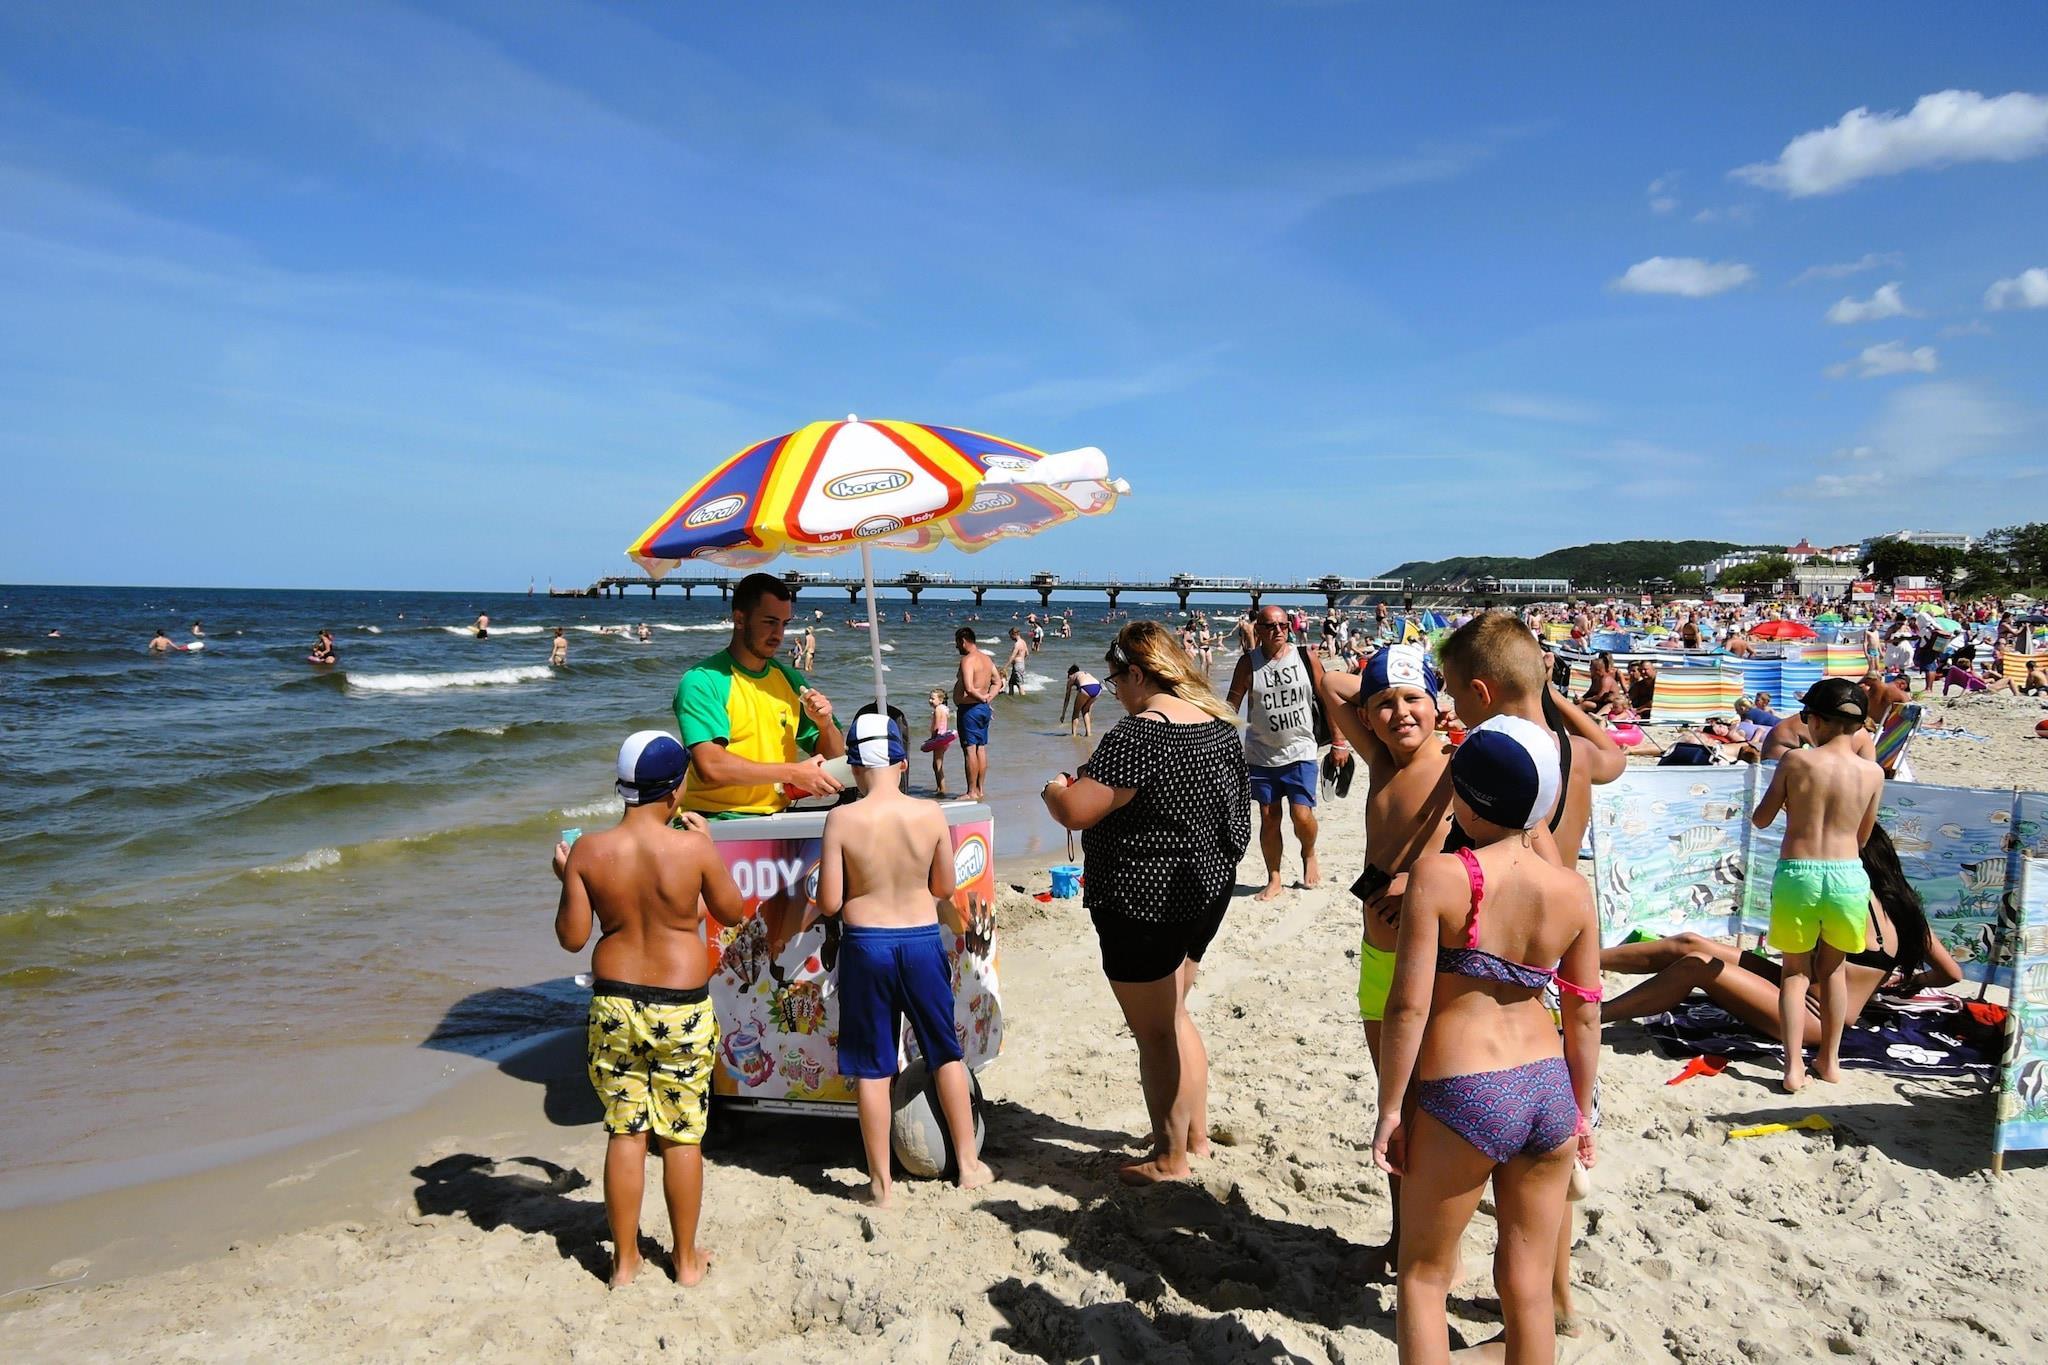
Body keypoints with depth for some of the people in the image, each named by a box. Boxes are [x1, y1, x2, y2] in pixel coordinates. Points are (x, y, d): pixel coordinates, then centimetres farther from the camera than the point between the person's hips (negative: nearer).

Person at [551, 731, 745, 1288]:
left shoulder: (588, 851, -9)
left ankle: (624, 1259, 26)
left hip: (614, 1005, 2)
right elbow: (733, 913, 0)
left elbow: (571, 938, -4)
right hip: (683, 1010, -2)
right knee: (683, 1136, 11)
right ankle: (687, 1258, 25)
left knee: (624, 1132, 14)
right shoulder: (693, 848, -15)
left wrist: (566, 879, 11)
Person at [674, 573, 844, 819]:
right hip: (715, 820, -6)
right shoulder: (702, 681, -5)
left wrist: (825, 724, -2)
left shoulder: (790, 679, 15)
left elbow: (833, 759, 20)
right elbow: (710, 767, -19)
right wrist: (792, 772, -15)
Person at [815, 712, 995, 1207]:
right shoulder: (930, 813, -8)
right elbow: (945, 888, 2)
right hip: (922, 940, 2)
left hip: (866, 945, -1)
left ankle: (880, 1183, 19)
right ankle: (968, 1164, 28)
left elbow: (829, 903, -11)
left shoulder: (842, 819, -13)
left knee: (872, 1067, 10)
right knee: (946, 1054, 18)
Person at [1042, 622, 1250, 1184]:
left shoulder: (1139, 735, -24)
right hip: (1208, 889, 9)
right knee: (1174, 1015, 24)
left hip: (1145, 906, -9)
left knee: (1155, 1033, 7)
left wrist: (1054, 788, -3)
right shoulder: (1218, 722, 4)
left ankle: (1171, 1159, 21)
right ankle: (1196, 1133, 37)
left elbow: (1075, 812, -26)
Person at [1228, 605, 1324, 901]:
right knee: (1268, 818, 5)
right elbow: (1231, 707, -4)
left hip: (1300, 752, -1)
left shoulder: (1305, 657, -4)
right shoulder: (1249, 663, -5)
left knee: (1302, 815, -9)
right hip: (1261, 754, 1)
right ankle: (1274, 880, 22)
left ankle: (1309, 854, 24)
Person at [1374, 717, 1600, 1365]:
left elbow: (1409, 1005, -15)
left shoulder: (1437, 874, -15)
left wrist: (1390, 1108, -5)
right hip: (1551, 1093, 5)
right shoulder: (1575, 891, -1)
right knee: (1529, 1286, 18)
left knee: (1423, 1274, 16)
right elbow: (1584, 1015, 6)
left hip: (1461, 1098, -4)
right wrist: (1582, 1111, 19)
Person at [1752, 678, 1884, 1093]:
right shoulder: (1872, 773, -1)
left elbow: (1761, 819, 1)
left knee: (1795, 970, 12)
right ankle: (1829, 1060, 31)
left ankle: (1794, 1066, 4)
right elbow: (1862, 837, 11)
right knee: (1832, 968, 22)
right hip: (1848, 875, 2)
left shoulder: (1796, 761, -8)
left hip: (1796, 872, -2)